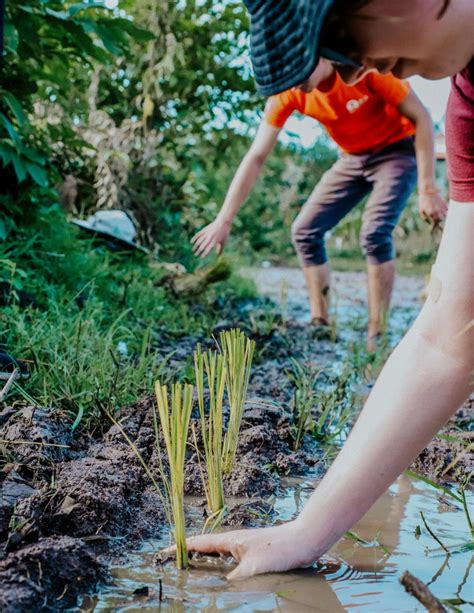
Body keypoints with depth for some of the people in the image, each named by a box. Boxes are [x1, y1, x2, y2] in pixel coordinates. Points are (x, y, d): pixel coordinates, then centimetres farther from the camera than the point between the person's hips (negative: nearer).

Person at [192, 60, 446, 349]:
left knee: (375, 233, -25)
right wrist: (224, 220, -21)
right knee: (305, 231, -5)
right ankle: (321, 326, 4)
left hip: (397, 150, -5)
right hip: (353, 158, 5)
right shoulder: (286, 93, -17)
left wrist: (428, 189, -25)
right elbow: (256, 157, -16)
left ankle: (376, 337, -14)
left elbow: (421, 118, -21)